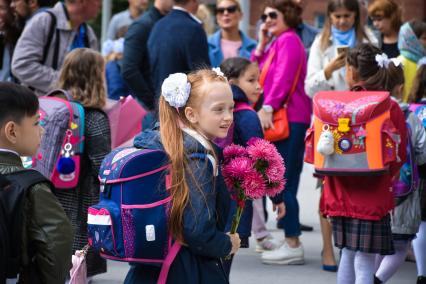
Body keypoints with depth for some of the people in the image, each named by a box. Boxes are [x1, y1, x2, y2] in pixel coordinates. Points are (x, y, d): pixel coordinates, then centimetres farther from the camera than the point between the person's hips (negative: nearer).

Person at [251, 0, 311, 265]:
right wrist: (261, 44, 9)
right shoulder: (277, 42, 23)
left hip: (290, 118, -10)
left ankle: (293, 245, -9)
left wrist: (268, 108, -25)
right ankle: (291, 242, 12)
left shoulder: (289, 39, -8)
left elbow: (283, 78, -18)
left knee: (283, 183, -10)